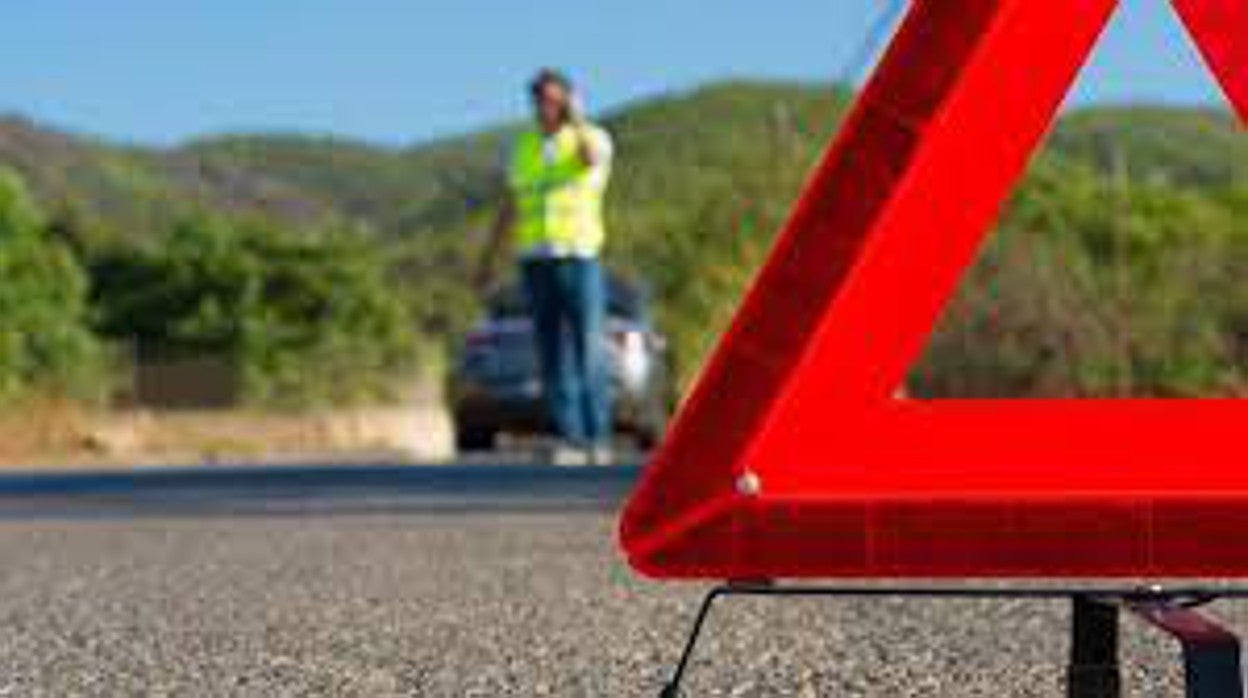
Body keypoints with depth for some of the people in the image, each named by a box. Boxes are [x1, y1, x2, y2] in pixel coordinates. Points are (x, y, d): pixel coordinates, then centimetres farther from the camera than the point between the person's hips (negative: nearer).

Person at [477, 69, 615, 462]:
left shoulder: (593, 138, 3)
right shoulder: (524, 146, 15)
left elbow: (592, 159, -24)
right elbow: (510, 208, 19)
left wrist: (577, 121, -16)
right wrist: (489, 259, 16)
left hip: (580, 256, -3)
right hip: (535, 259, 4)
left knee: (589, 351, -6)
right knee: (552, 354, 0)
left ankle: (597, 438, -3)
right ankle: (568, 438, 2)